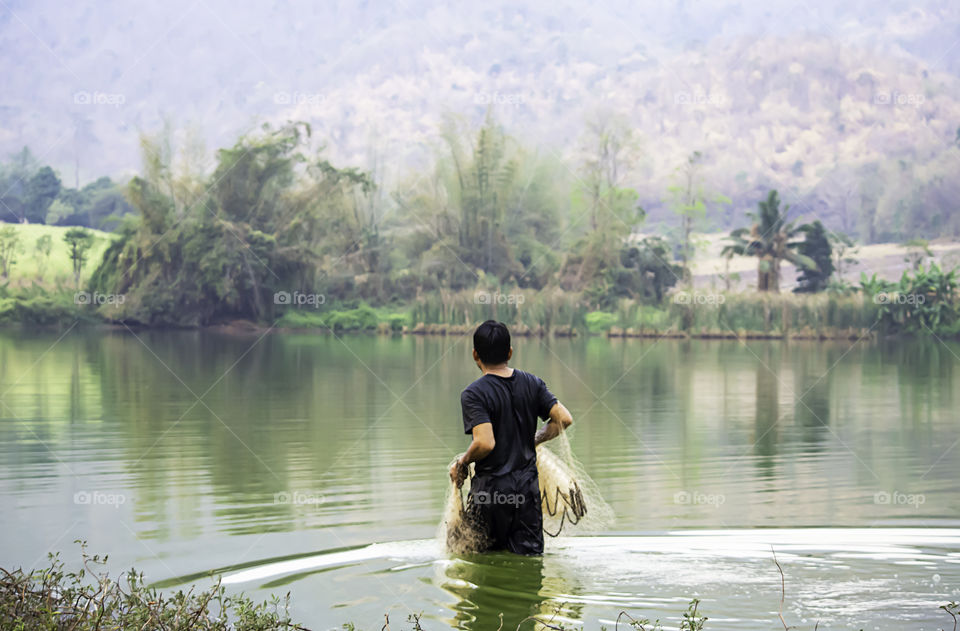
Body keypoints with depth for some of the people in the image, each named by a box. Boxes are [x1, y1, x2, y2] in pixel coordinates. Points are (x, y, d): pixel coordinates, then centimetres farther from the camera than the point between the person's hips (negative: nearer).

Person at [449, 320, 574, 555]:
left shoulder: (473, 394, -13)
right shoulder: (532, 384, 3)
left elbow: (485, 443, -23)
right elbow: (564, 419, -2)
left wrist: (462, 463, -5)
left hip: (491, 487, -4)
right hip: (528, 486, 4)